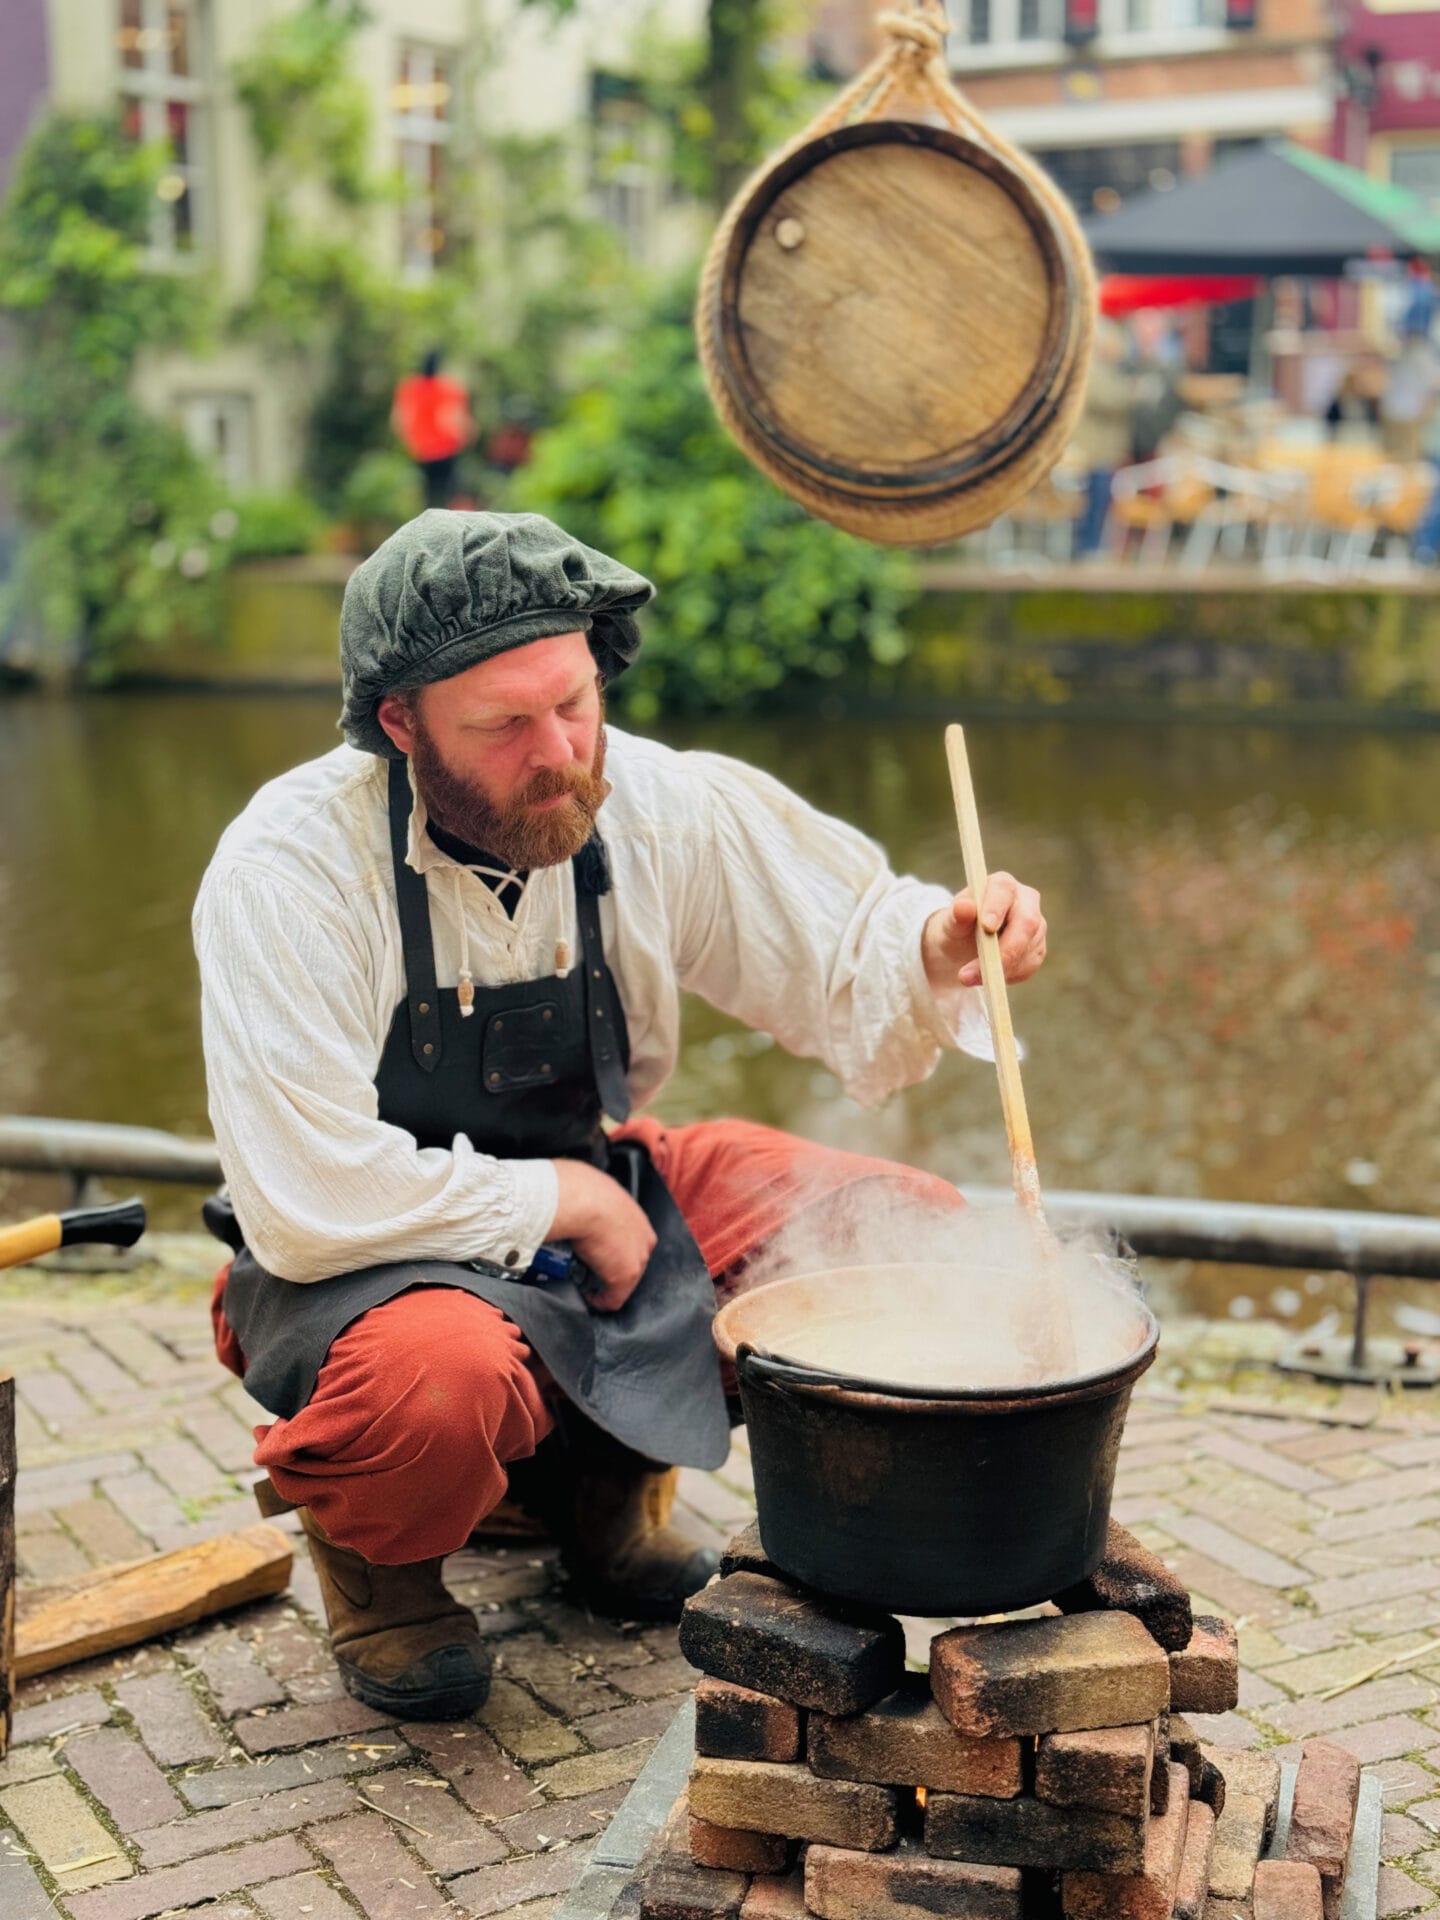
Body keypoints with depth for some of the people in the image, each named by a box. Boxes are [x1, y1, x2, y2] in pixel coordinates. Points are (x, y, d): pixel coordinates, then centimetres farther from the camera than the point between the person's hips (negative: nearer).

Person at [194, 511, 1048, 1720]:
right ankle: (375, 1552, 1)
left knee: (919, 1236, -9)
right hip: (364, 1262, -5)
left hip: (595, 1203, 6)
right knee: (440, 1378, -40)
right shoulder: (287, 869, -24)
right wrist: (557, 1199, -19)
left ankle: (602, 1474, 13)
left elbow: (849, 958, 0)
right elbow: (309, 1200, -28)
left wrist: (940, 950, -24)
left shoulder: (664, 807, -11)